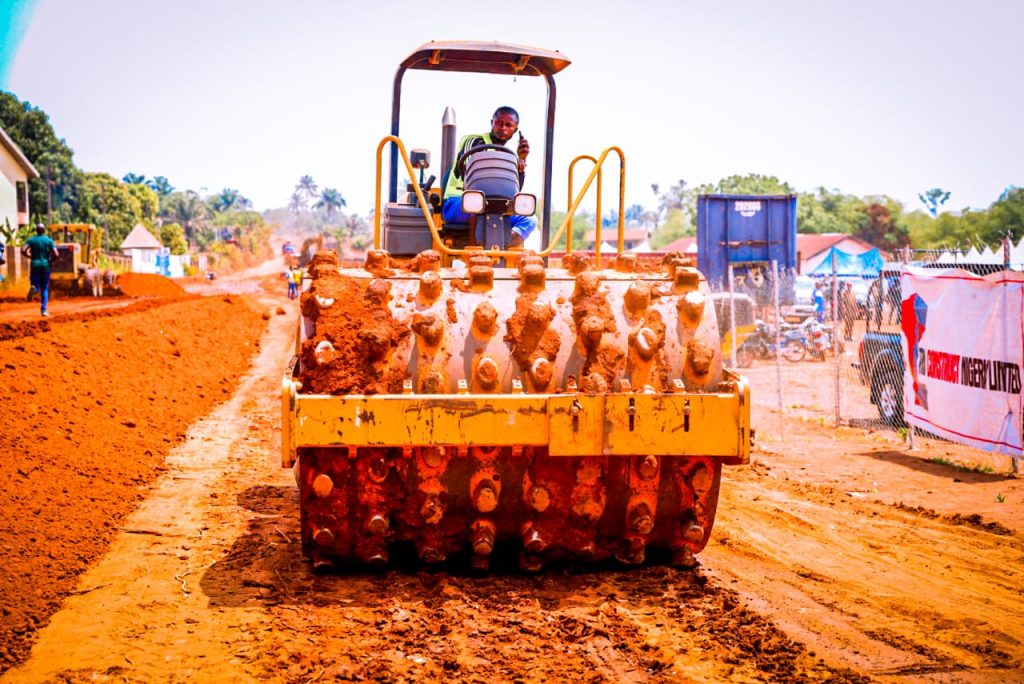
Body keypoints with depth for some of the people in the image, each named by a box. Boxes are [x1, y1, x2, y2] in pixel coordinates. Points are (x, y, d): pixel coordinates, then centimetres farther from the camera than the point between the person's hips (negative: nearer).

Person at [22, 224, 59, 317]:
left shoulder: (31, 240, 3)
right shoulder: (49, 241, 0)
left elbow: (23, 250, -11)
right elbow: (56, 255, -10)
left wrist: (30, 256, 7)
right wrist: (51, 260, 10)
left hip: (35, 265, 0)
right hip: (46, 265, 0)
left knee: (36, 286, 8)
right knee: (45, 289, 10)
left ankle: (34, 289, -31)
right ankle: (43, 310, 1)